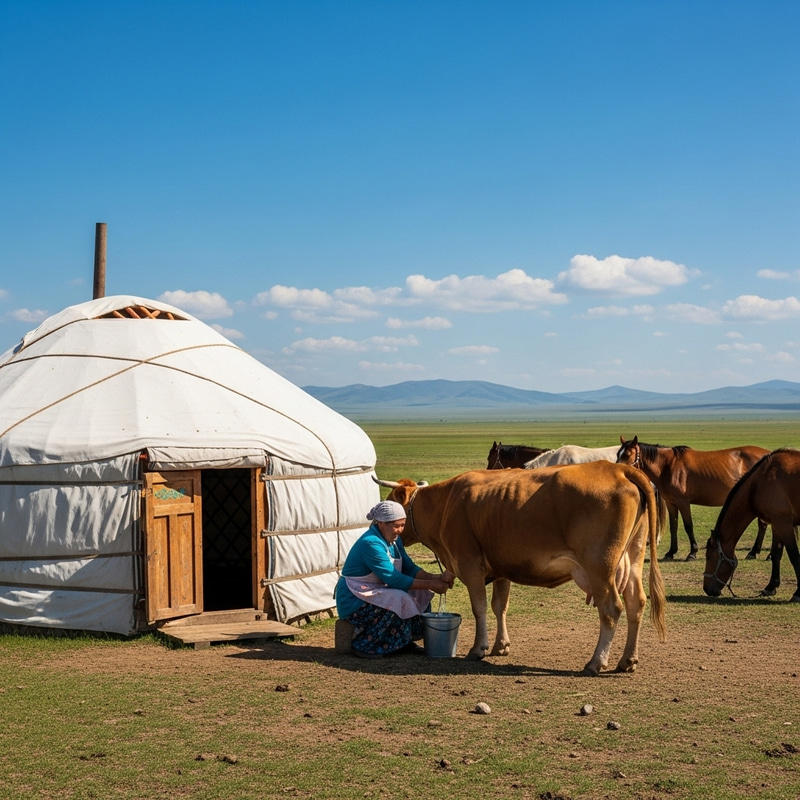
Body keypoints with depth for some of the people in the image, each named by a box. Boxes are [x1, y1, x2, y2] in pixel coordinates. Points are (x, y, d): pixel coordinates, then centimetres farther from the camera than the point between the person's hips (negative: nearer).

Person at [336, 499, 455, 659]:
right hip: (353, 602, -9)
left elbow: (409, 568, 3)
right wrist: (430, 584, -24)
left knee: (419, 595, 0)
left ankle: (404, 642, 10)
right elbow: (394, 579, -27)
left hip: (374, 593, 9)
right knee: (399, 601, -29)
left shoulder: (394, 540, 6)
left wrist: (437, 578, -14)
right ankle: (364, 645, -16)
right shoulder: (371, 543, -24)